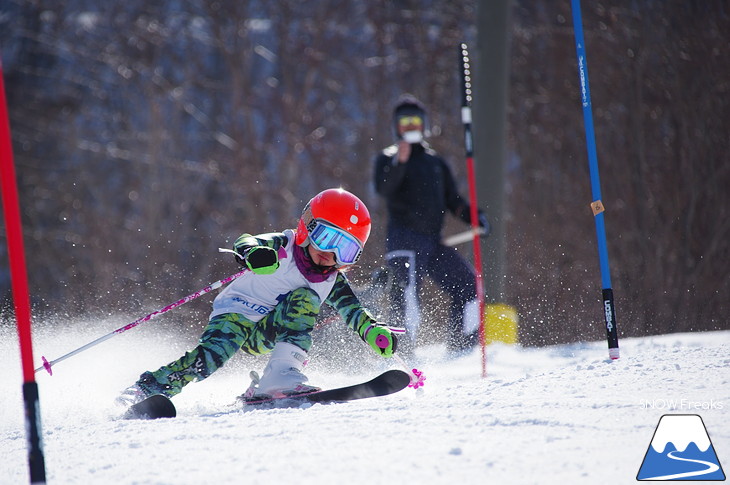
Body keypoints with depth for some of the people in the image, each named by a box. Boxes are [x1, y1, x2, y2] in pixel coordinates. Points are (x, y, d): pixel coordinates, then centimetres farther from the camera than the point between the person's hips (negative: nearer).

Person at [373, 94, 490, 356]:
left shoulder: (436, 162, 25)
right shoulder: (388, 159, 7)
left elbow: (453, 201, 25)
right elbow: (384, 189, -13)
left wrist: (475, 217, 7)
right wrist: (399, 162, -30)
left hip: (434, 242, 6)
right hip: (404, 238, -6)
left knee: (469, 285, 0)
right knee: (406, 290, -23)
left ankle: (460, 349, 7)